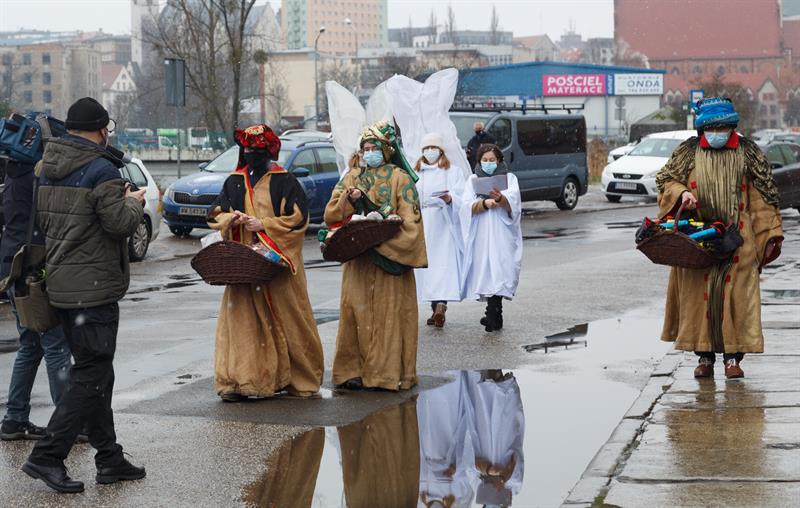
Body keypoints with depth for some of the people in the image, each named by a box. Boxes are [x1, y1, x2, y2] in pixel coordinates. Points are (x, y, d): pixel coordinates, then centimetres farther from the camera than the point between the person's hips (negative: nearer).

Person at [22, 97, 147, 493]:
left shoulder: (47, 168, 11)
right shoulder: (101, 169, -15)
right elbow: (120, 223, -19)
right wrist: (134, 203, 2)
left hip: (60, 283, 9)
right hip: (94, 286, -9)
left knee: (94, 371, 15)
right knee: (92, 374, -4)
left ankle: (109, 459, 20)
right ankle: (47, 456, -8)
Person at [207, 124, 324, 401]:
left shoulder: (285, 181, -1)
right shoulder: (235, 181, 12)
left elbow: (298, 218, -6)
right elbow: (215, 214, 13)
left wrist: (263, 224, -13)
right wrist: (231, 218, -9)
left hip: (277, 261, -3)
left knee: (285, 318, 1)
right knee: (241, 318, -4)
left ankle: (295, 377, 13)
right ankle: (236, 381, -6)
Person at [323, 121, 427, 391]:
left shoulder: (399, 178, 4)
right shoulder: (351, 178, 15)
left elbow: (409, 218, -5)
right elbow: (331, 214, 8)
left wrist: (383, 237, -18)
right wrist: (348, 199, -11)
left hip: (390, 255, -3)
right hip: (358, 258, 3)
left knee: (390, 314, -4)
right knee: (356, 311, -1)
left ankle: (389, 372, -1)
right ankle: (353, 371, 2)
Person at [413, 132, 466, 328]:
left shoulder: (453, 172, 7)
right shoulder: (416, 174, 18)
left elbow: (462, 198, -3)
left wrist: (450, 198, -24)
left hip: (444, 225, -4)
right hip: (422, 226, 4)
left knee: (443, 262, -15)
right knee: (425, 263, 0)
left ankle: (441, 305, -27)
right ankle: (436, 308, 6)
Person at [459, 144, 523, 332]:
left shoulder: (509, 178, 10)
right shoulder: (473, 180, 15)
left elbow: (513, 202, -8)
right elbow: (467, 205, 0)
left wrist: (500, 199, -31)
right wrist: (484, 204, -20)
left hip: (502, 233, -2)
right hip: (480, 234, 2)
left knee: (498, 269, -14)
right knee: (485, 270, 0)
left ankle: (493, 315, -19)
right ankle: (494, 316, 9)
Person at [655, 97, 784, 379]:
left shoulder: (747, 152, 6)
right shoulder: (689, 152, 5)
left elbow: (763, 195, 8)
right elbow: (665, 179, 13)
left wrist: (771, 232, 4)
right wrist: (682, 193, -9)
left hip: (737, 239, 0)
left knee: (736, 295, -3)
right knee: (699, 294, 0)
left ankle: (733, 357, 2)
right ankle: (704, 356, 8)